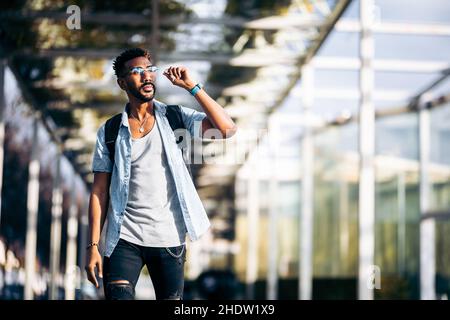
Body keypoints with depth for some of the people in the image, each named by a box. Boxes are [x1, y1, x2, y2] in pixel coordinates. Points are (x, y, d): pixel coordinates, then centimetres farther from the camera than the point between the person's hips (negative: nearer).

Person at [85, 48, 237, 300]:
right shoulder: (110, 132, 4)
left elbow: (227, 129, -9)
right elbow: (100, 192, 3)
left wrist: (192, 87, -9)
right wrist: (93, 246, -4)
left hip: (169, 238, 1)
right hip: (125, 238, 0)